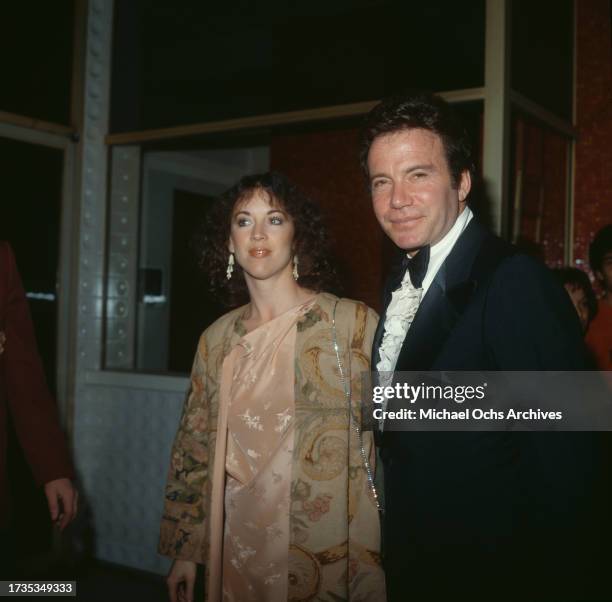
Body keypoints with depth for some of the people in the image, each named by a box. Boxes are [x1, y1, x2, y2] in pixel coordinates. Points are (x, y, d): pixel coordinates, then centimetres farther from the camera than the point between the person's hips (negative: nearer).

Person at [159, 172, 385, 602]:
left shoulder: (354, 323, -10)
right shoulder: (217, 338, 3)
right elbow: (194, 448, 10)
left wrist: (375, 564, -13)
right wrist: (185, 550, 10)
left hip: (328, 554, -3)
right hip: (237, 551, 4)